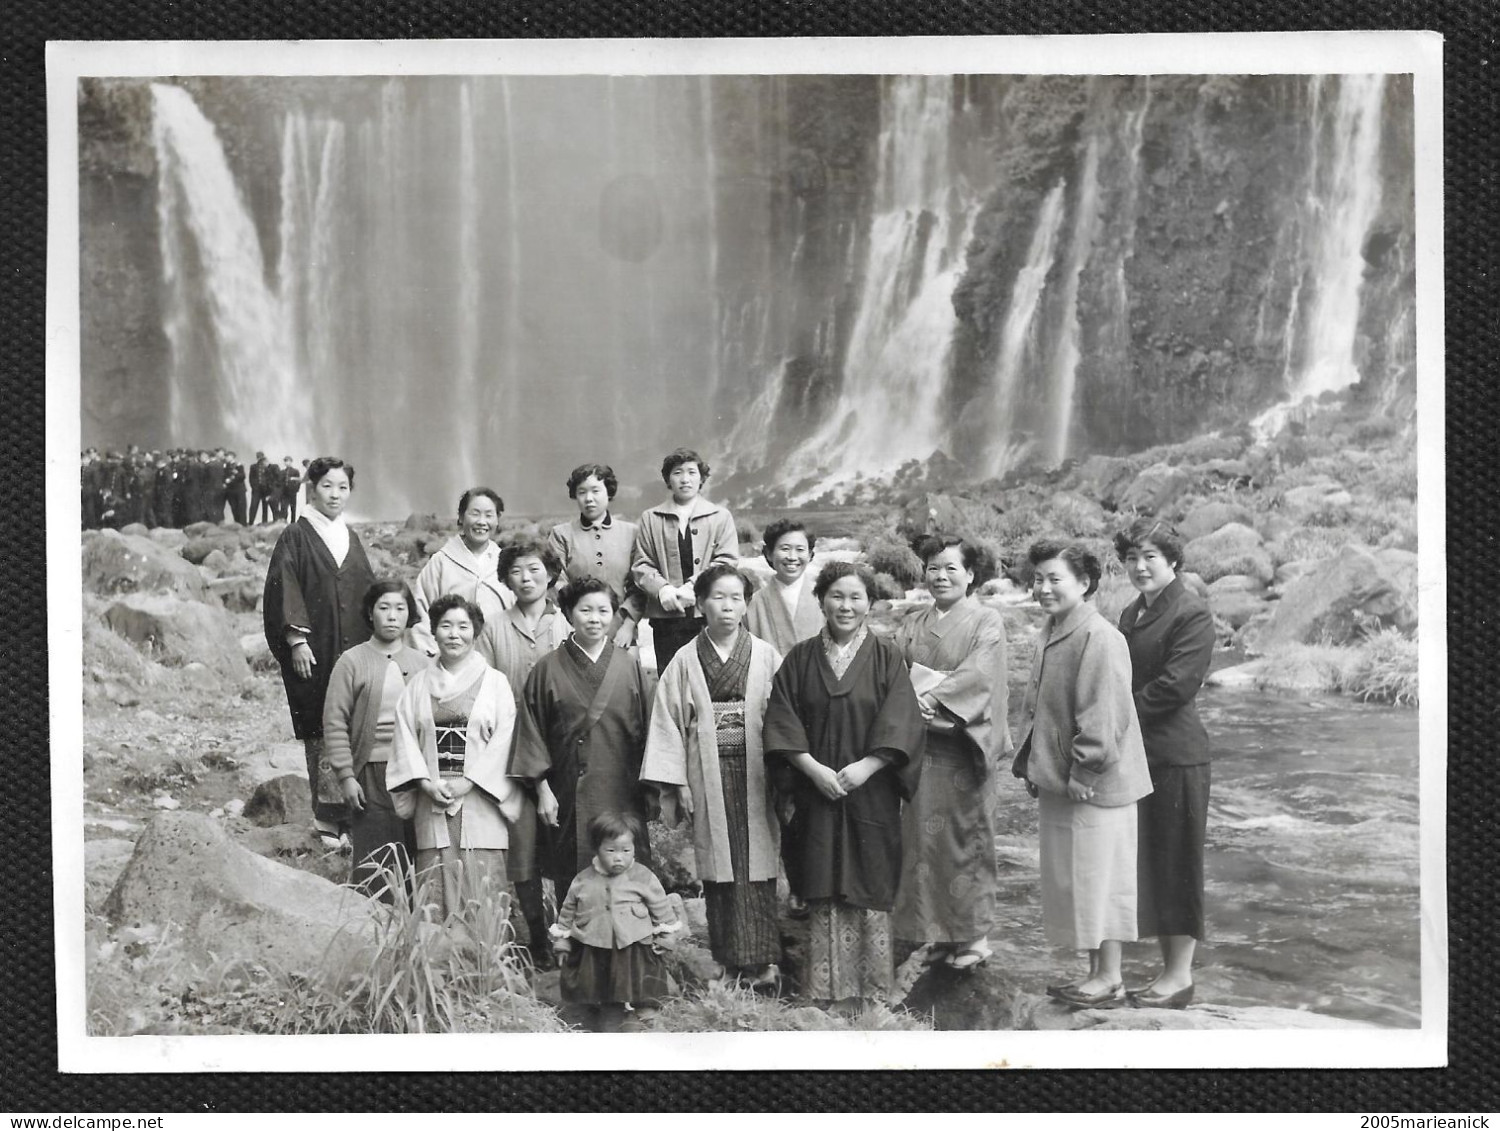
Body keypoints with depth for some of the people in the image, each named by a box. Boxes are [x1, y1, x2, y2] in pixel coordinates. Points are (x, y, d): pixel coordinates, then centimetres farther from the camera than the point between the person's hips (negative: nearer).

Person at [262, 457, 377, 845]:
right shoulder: (296, 537, 0)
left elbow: (369, 594, 19)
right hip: (314, 652, -5)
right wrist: (296, 639, -15)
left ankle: (349, 815, 6)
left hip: (355, 649, 5)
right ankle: (327, 819, -1)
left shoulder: (351, 540, 16)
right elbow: (283, 590, -7)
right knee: (322, 732, -5)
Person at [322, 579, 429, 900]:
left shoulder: (422, 664, 10)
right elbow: (334, 723, -2)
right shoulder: (352, 662, 1)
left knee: (414, 858, 4)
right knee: (374, 864, -4)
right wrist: (345, 775, -8)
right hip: (370, 774, -3)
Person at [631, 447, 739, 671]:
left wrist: (693, 588, -13)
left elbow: (727, 562, 0)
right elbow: (640, 565, 7)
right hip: (666, 617, 1)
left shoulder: (721, 517, 11)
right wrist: (662, 589, -12)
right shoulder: (651, 519, 13)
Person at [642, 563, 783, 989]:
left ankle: (761, 958, 2)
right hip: (708, 776, 1)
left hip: (754, 773, -1)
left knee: (756, 863, -2)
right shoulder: (686, 662, 5)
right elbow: (667, 721, 3)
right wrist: (672, 786, -2)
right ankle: (727, 959, 10)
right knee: (718, 866, 3)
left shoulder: (766, 657, 3)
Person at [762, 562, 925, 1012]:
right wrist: (814, 769, -13)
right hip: (816, 792, 1)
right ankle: (828, 989, 11)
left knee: (870, 886, 1)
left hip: (872, 793, -1)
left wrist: (863, 768, -16)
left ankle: (871, 988, 12)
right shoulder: (800, 659, 4)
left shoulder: (887, 657, 1)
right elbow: (782, 722, -1)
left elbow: (901, 724, -6)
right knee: (824, 891, 3)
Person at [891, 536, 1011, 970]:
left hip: (963, 746, -5)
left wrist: (934, 697, -22)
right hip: (920, 746, 5)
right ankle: (939, 933, 14)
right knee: (924, 835, 5)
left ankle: (976, 934, 9)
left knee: (966, 833, -1)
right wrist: (913, 702, -15)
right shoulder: (911, 626, 15)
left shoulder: (987, 622, 0)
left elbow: (979, 675, -14)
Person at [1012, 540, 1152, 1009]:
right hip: (1058, 781, 9)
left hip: (1095, 785, -9)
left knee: (1098, 878, 1)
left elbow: (1103, 716, -21)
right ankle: (1096, 972, 27)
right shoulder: (1050, 634, 11)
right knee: (1073, 879, 15)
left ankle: (1109, 980, 13)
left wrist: (1083, 774, -18)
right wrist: (1032, 766, 14)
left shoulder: (1099, 639, -19)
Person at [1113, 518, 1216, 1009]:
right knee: (1148, 864, 12)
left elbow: (1176, 684, -18)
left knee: (1176, 864, 0)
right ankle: (1169, 968, 22)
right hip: (1136, 752, 8)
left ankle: (1180, 975, 10)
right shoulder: (1132, 613, 15)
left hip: (1176, 756, -8)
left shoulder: (1192, 613, -11)